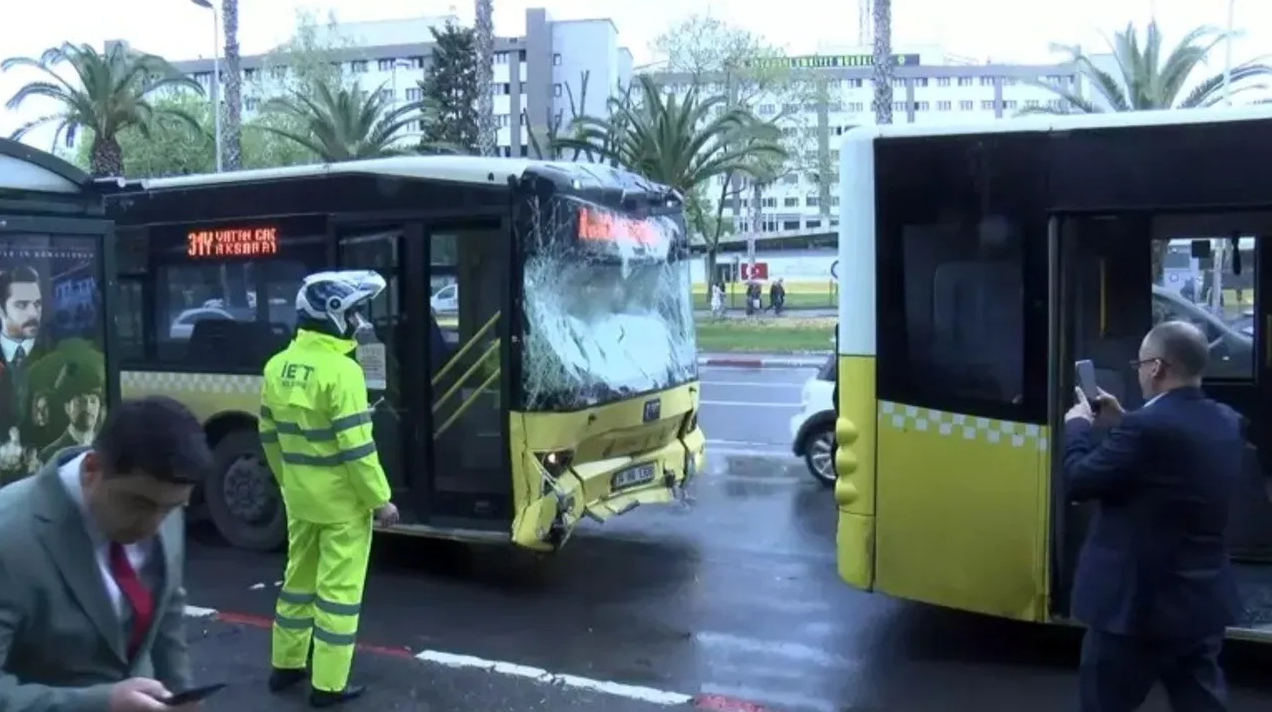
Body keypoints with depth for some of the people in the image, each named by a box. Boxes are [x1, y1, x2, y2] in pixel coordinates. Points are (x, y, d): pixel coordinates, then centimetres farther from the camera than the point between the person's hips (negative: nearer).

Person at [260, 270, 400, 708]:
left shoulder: (277, 367, 3)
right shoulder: (342, 371, -22)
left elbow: (270, 436, 11)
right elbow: (356, 447, -22)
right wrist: (380, 500, -13)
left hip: (299, 496, 8)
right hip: (341, 501, -7)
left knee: (298, 578, 21)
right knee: (338, 589, 3)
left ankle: (285, 666, 33)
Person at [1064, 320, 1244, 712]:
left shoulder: (1146, 426, -23)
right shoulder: (1227, 423, 3)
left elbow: (1078, 481, -15)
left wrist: (1078, 426, 1)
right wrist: (1121, 425, 15)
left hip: (1137, 602, -7)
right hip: (1204, 600, 7)